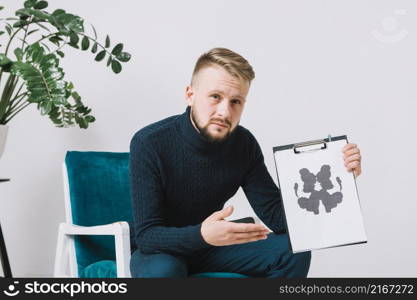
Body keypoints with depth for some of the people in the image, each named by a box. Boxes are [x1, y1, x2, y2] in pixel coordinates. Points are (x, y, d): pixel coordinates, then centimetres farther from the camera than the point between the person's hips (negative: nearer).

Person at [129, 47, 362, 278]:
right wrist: (202, 235, -46)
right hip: (159, 251, -4)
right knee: (163, 270, -38)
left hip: (210, 248, 5)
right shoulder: (149, 143, -24)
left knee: (293, 252, -14)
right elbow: (146, 236, -27)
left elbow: (276, 218, -12)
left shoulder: (244, 144, -10)